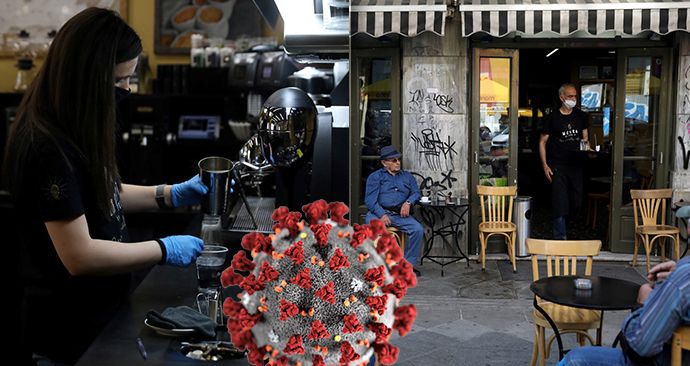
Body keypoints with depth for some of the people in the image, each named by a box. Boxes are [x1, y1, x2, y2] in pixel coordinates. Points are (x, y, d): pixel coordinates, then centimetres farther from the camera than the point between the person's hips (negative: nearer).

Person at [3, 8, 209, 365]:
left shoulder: (69, 128, 3)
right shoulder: (48, 148, -27)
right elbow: (79, 256, -28)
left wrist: (170, 194, 6)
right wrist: (164, 250, -19)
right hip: (69, 327, -9)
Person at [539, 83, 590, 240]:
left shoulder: (581, 116, 9)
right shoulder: (552, 118, -2)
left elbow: (585, 137, 19)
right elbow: (542, 142, 1)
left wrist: (587, 146, -5)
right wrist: (545, 165, -7)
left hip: (576, 165, 4)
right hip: (557, 166, -4)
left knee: (576, 203, 4)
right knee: (560, 203, -5)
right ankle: (560, 238, 2)